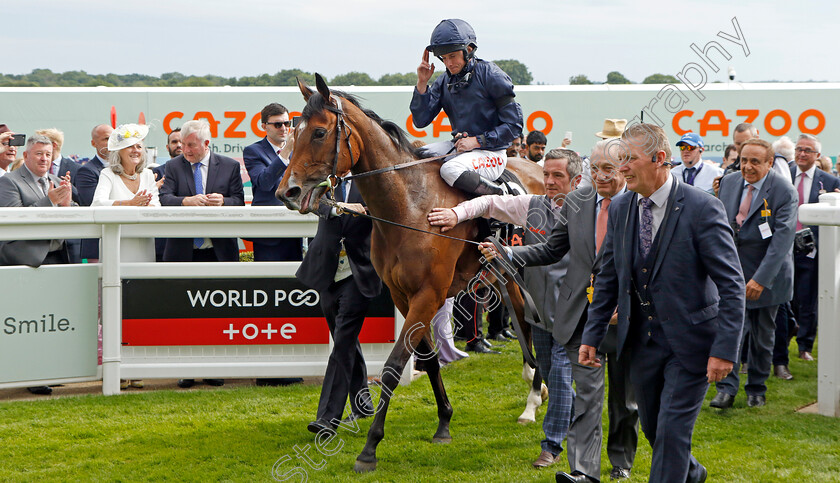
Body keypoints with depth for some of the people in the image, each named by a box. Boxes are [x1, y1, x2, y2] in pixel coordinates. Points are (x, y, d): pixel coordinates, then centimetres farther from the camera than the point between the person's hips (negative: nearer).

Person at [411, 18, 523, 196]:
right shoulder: (444, 82, 6)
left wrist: (477, 141, -17)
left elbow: (514, 124, -11)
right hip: (458, 146, 7)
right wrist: (422, 83, -7)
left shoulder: (490, 75, -11)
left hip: (491, 151, -7)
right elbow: (420, 121, 2)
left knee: (451, 170, -34)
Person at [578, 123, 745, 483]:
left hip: (689, 341, -6)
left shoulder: (702, 208, -17)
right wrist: (592, 335, 8)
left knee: (672, 428, -7)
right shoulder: (620, 209, 1)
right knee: (652, 426, 17)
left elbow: (731, 284, -17)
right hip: (641, 341, 6)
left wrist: (725, 348, -22)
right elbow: (607, 278, 11)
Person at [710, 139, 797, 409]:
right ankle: (727, 389, -6)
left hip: (767, 275, -3)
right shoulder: (729, 183, 1)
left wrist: (760, 279, -26)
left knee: (763, 335, 9)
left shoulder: (784, 192, -15)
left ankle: (757, 389, 24)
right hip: (733, 271, 3)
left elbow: (782, 240, -20)